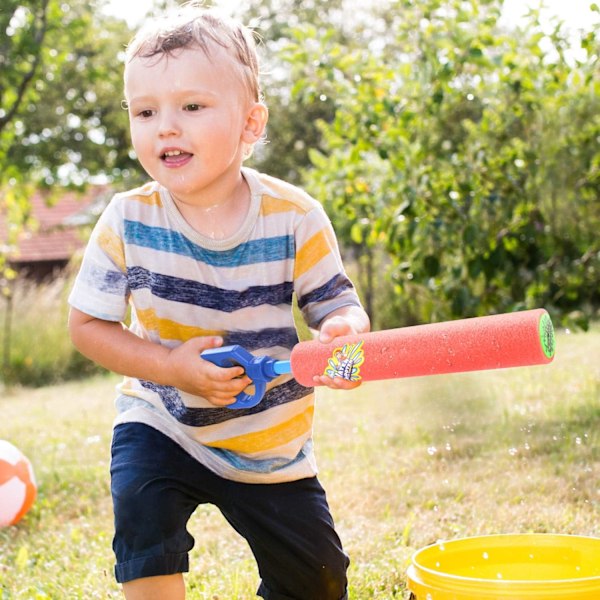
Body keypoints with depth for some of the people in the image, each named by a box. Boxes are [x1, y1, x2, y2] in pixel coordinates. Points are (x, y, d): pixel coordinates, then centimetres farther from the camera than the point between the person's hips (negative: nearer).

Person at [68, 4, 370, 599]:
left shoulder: (293, 217, -19)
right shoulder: (128, 221, -17)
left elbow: (339, 305, -11)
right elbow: (87, 323, -9)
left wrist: (342, 330, -37)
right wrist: (170, 366, -24)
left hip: (271, 443, 1)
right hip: (161, 424, 0)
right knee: (142, 508, -28)